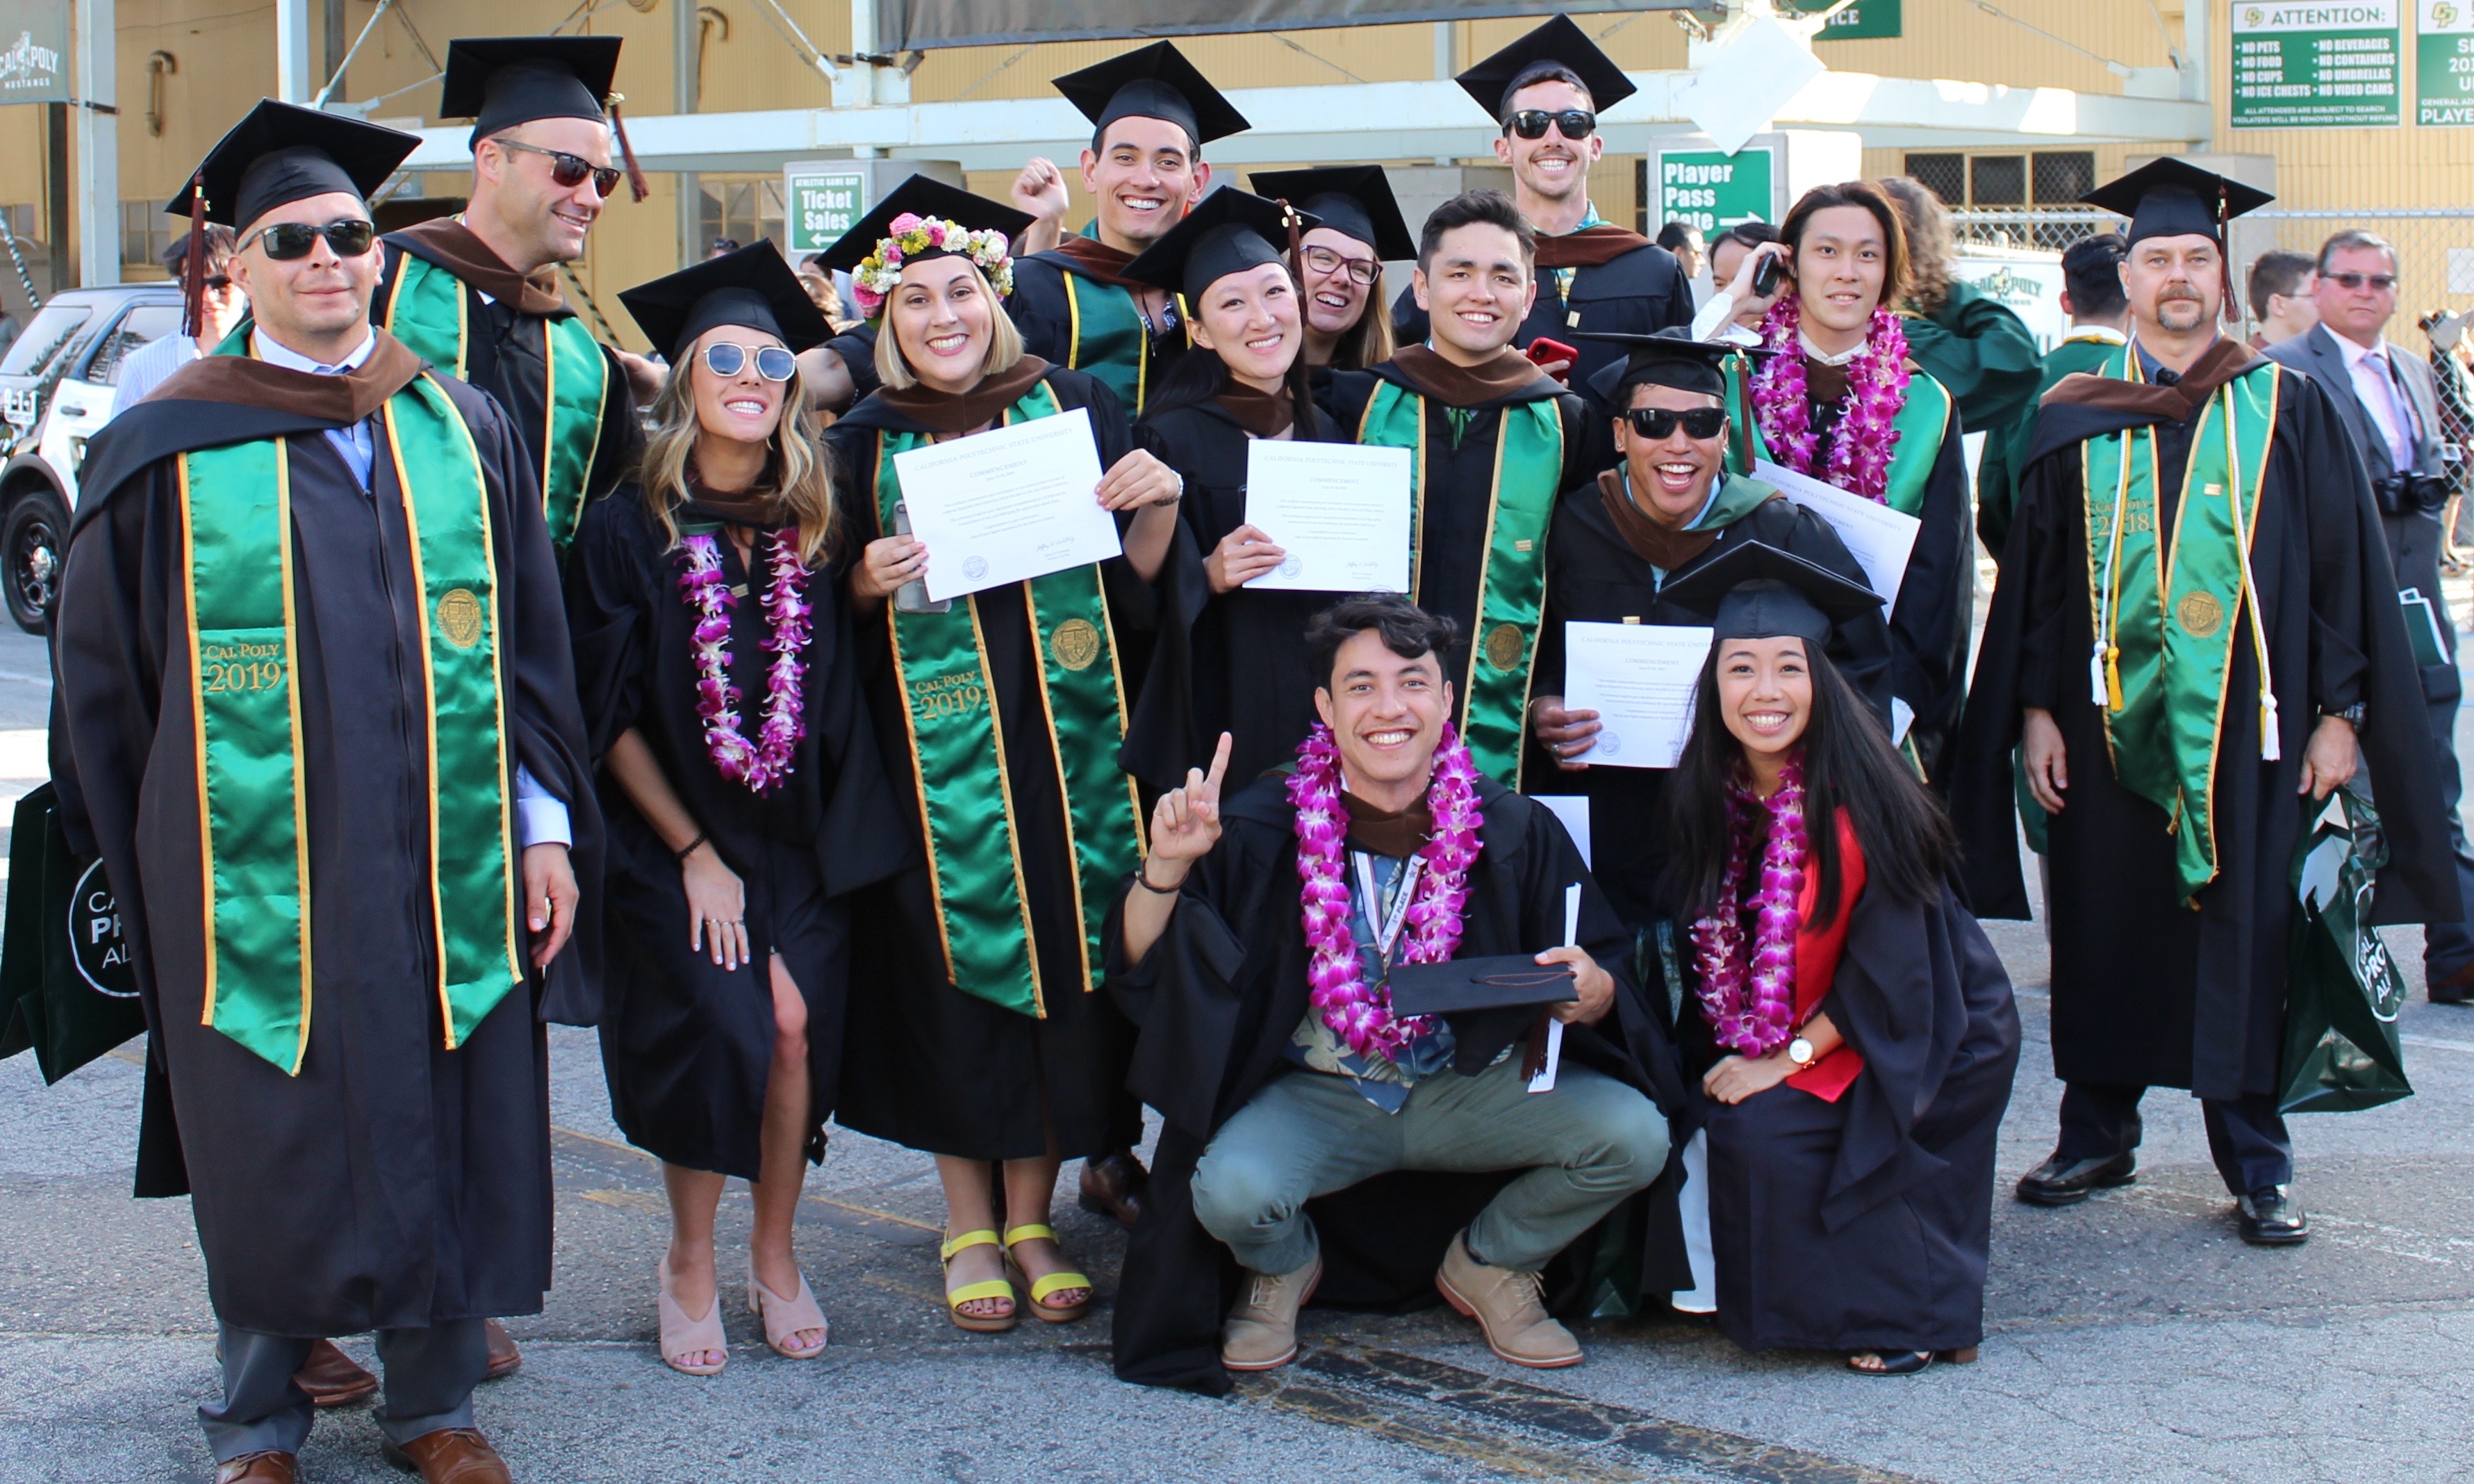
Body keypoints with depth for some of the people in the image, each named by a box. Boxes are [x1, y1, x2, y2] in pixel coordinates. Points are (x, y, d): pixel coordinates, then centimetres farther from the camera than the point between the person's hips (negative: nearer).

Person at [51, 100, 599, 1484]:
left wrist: (545, 825, 4)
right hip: (258, 886, -2)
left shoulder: (462, 427, 8)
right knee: (272, 1156, 6)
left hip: (449, 876, 2)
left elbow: (531, 641, 9)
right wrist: (151, 864, 5)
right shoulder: (168, 451, 0)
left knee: (447, 1139, 8)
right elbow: (104, 673, 5)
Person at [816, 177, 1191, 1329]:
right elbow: (830, 618, 7)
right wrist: (868, 585, -13)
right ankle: (969, 1229, 15)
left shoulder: (1077, 409, 5)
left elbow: (1139, 588, 5)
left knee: (1065, 965, 3)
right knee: (955, 975, 1)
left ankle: (1033, 1220, 17)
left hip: (1065, 748, 1)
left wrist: (1160, 508, -13)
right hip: (938, 755, -1)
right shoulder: (865, 447, 4)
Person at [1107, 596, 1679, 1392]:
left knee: (1635, 1137, -22)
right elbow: (1144, 967, -11)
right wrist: (1166, 866, -30)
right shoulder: (1261, 827, -10)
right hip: (1318, 1100, -1)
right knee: (1228, 1191, -32)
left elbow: (1611, 987, -3)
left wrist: (1593, 992, -27)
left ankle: (1490, 1263, 10)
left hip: (1478, 1089, 2)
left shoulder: (1517, 832, -7)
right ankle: (1284, 1267, 10)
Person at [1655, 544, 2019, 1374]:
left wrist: (1788, 1060, -20)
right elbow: (1712, 948, 7)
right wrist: (1736, 1053, -5)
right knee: (1708, 1116, -12)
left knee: (1761, 1128, -25)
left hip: (1919, 1041, -7)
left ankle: (1908, 1317, -9)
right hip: (1778, 1040, 7)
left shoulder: (1859, 793, -22)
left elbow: (1888, 968, -21)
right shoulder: (1711, 793, -4)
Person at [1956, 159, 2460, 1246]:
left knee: (2247, 939, 2)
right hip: (2112, 726, 1)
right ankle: (2099, 1136, 22)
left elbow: (2346, 566, 2)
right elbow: (2033, 574, 7)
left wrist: (2340, 711, -5)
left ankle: (2256, 1166, 11)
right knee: (2106, 932, 7)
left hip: (2247, 727, -1)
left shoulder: (2287, 410, 4)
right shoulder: (2077, 421, 7)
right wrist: (2034, 707, -1)